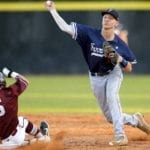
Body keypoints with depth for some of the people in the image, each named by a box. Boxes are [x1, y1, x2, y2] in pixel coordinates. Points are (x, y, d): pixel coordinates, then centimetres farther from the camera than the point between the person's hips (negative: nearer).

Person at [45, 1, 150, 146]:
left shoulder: (120, 44, -16)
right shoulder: (90, 34, -17)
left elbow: (129, 69, -9)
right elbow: (65, 27, -20)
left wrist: (121, 60, -30)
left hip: (113, 74, -2)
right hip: (96, 78, 2)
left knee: (112, 95, -35)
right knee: (111, 117, 5)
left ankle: (120, 135, -33)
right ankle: (135, 120, 34)